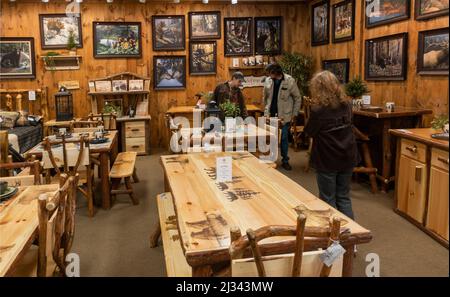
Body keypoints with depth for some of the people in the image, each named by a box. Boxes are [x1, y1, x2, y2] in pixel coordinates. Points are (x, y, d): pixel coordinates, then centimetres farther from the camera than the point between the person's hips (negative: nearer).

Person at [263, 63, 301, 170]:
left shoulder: (290, 81, -12)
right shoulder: (268, 80, 0)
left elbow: (297, 98, -5)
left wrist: (294, 114, -5)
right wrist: (266, 110, 10)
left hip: (284, 115, -3)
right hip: (270, 114, 4)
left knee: (284, 138, 4)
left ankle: (285, 160, 19)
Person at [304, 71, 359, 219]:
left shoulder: (318, 110, -18)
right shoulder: (347, 105, -1)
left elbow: (309, 132, -6)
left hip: (327, 160, -5)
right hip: (347, 157, 5)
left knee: (328, 200, 10)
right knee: (344, 198, 16)